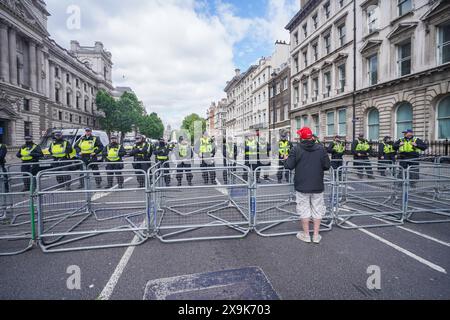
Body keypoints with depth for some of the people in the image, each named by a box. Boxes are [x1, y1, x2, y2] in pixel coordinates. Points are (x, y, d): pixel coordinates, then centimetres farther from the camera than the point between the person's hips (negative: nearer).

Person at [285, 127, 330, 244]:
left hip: (302, 186, -2)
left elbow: (289, 166, -10)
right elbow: (327, 166, 0)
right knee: (317, 209, 12)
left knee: (304, 209, 9)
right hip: (318, 186, 2)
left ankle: (306, 235, 19)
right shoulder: (321, 148, -1)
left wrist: (286, 159, 11)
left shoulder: (296, 149, -9)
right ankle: (316, 235, 20)